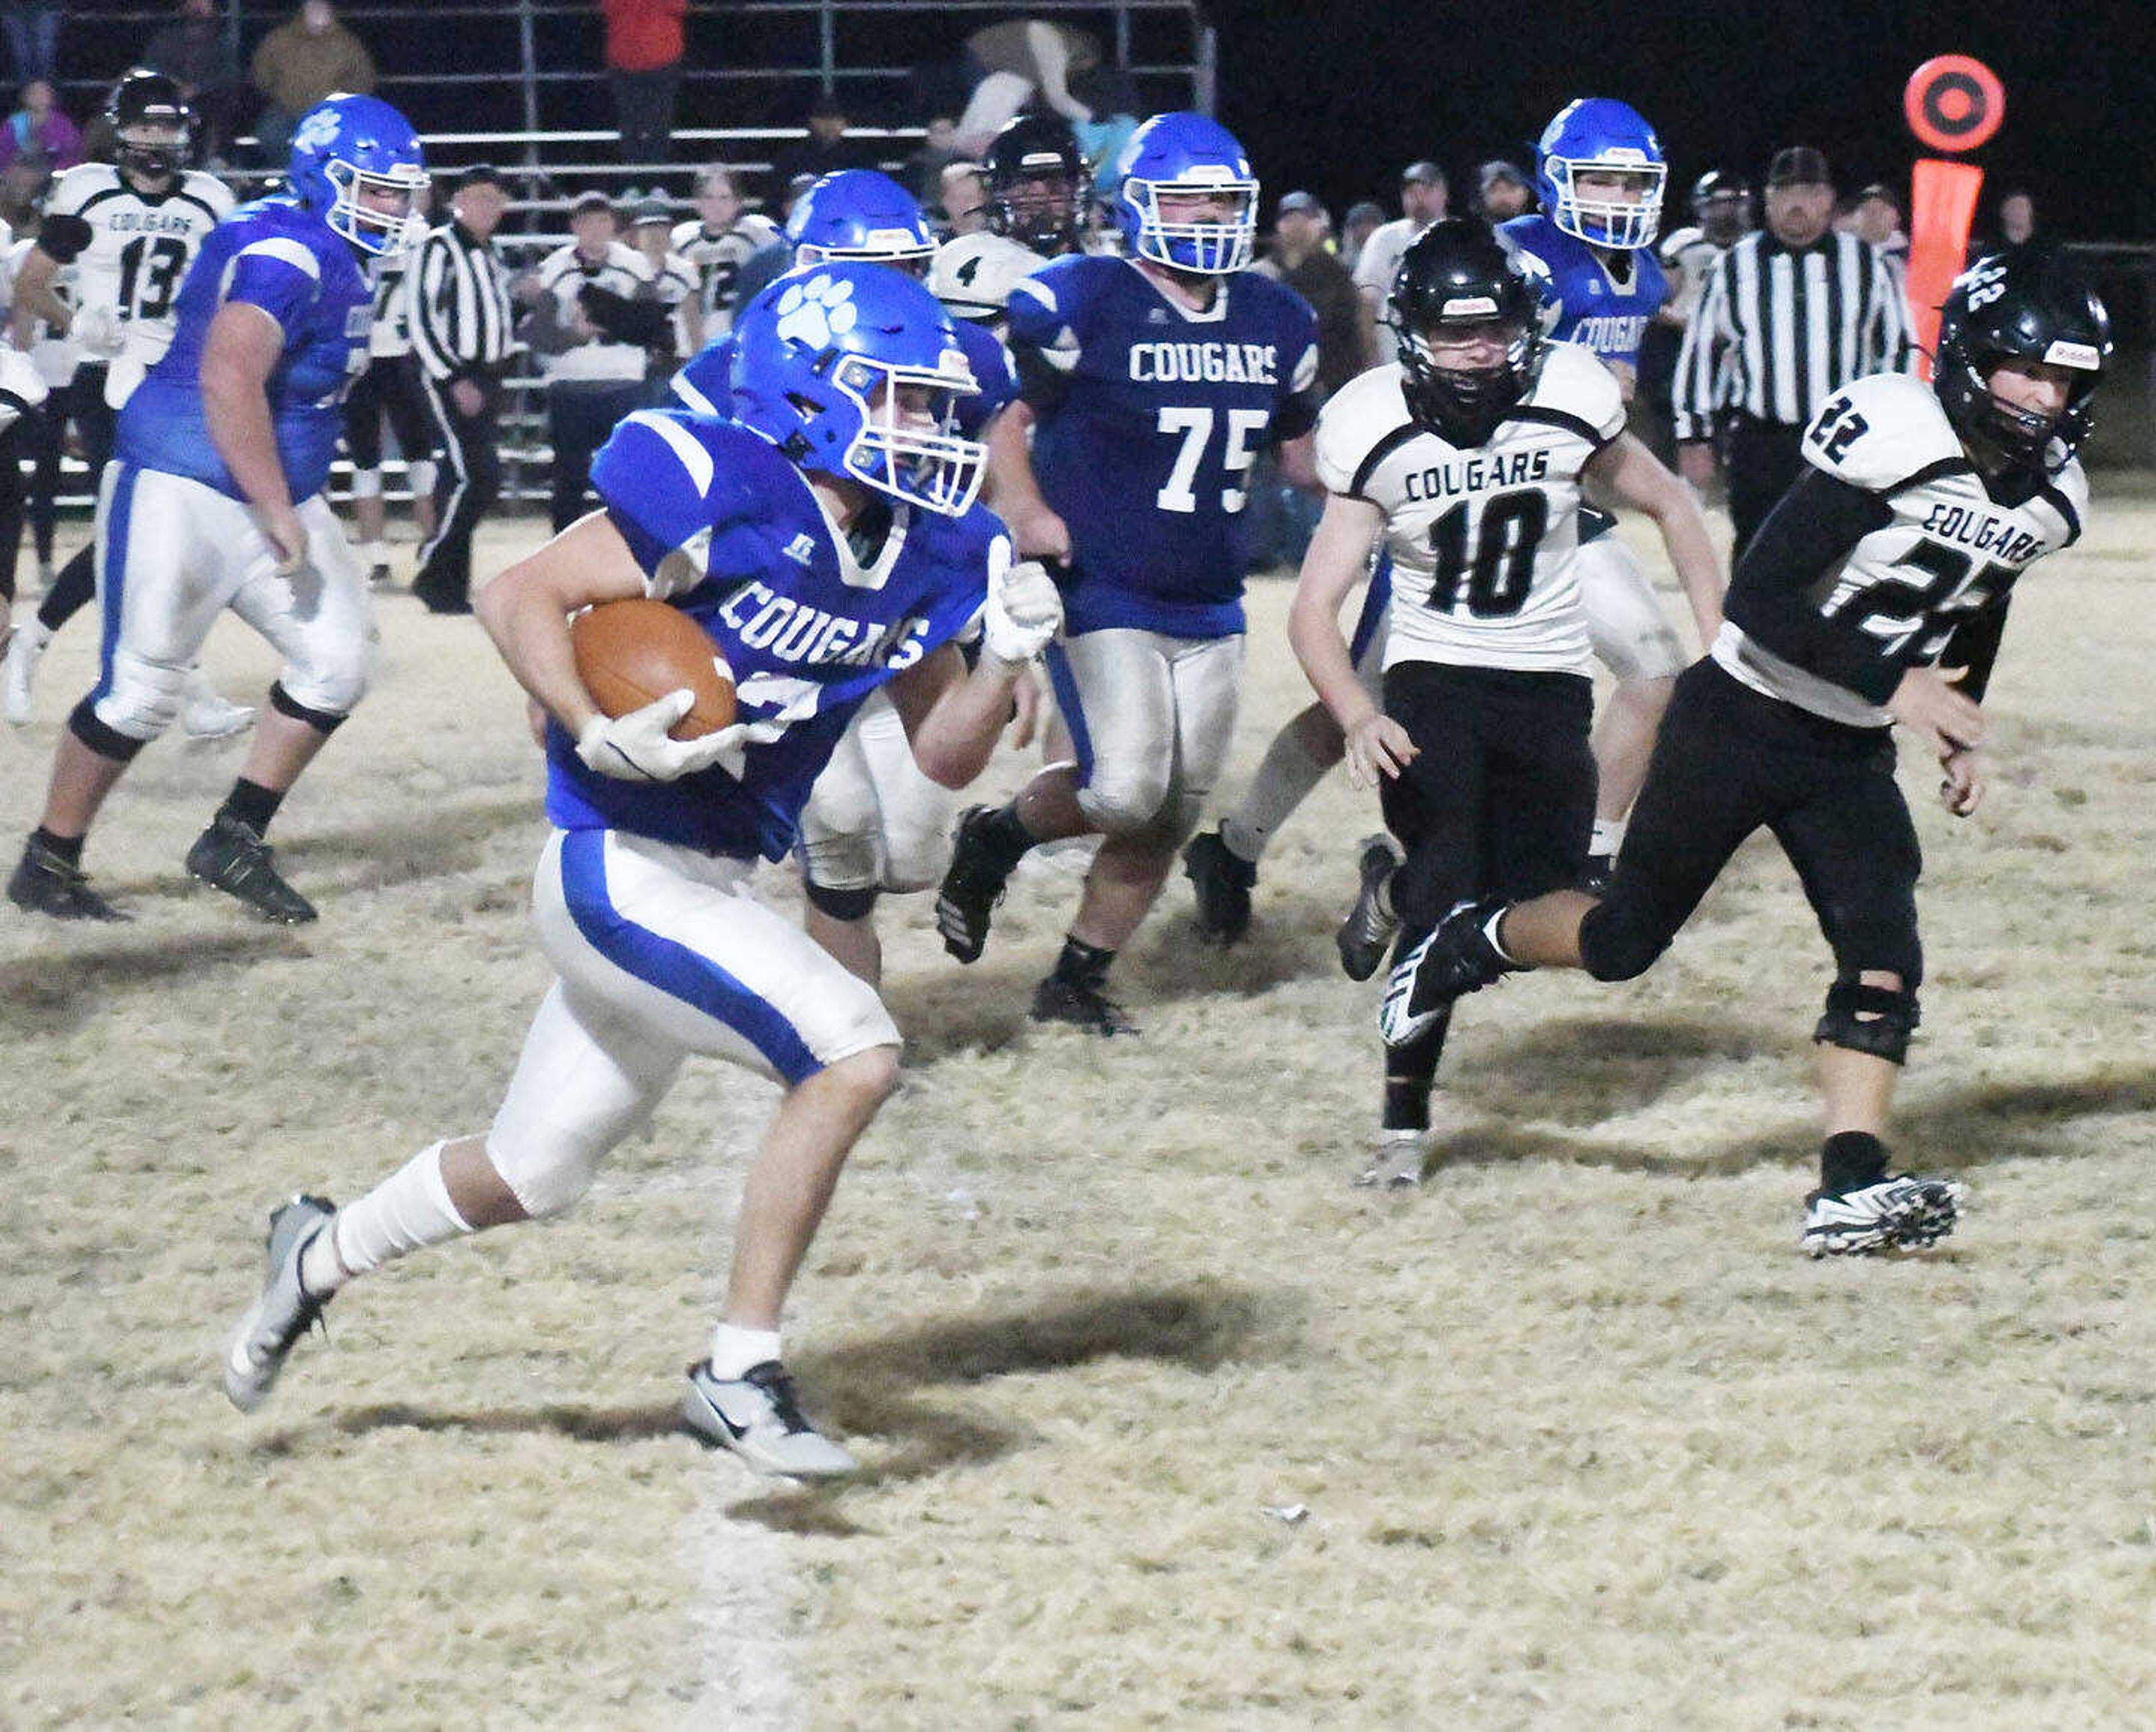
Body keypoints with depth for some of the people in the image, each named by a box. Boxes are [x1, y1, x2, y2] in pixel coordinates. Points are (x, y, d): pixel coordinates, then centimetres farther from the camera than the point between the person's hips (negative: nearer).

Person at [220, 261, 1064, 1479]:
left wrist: (1007, 659, -6)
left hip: (715, 890, 9)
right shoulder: (723, 496, -18)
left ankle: (326, 1254, 46)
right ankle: (743, 1371, -13)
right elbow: (520, 598, -15)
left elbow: (945, 756, 12)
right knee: (854, 1052, -22)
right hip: (622, 872, -9)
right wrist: (600, 736, -27)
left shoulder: (922, 557, 5)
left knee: (533, 1177, 20)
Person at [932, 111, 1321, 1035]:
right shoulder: (1081, 306, -11)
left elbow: (1303, 452, 20)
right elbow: (1000, 414, -7)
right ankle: (994, 838, 11)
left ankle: (1079, 979, 22)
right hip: (1102, 599, -6)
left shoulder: (1275, 322, 8)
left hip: (1210, 608, 6)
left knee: (1167, 818, 7)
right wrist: (1025, 511, -23)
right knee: (1124, 791, -19)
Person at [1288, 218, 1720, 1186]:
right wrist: (1358, 720, -31)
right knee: (1446, 902, -15)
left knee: (1539, 915, -3)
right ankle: (1404, 1125, -3)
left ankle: (1399, 891, 30)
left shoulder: (1570, 406, -11)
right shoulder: (1378, 435, -12)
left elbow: (1670, 507, 9)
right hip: (1432, 680, -2)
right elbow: (1315, 609, -13)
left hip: (1547, 682, 2)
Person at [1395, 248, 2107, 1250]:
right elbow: (1764, 596, -26)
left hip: (1849, 754, 6)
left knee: (1885, 960, -12)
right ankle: (1475, 943, 36)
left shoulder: (2049, 499, 1)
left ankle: (1852, 1188, -16)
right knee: (1626, 940, 7)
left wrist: (1959, 735, 18)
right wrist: (1892, 688, -27)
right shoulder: (1893, 436, -24)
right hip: (1741, 718, -6)